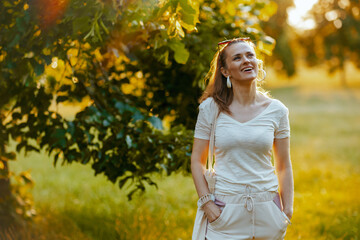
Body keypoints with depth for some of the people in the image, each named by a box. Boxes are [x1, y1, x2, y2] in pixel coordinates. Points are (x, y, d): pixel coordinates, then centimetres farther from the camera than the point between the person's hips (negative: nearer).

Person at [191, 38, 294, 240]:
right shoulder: (211, 108, -1)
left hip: (266, 212, 1)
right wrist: (207, 203, -7)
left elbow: (284, 166, 7)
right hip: (225, 211, -1)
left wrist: (288, 211, 1)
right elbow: (197, 160, 2)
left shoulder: (276, 110, 2)